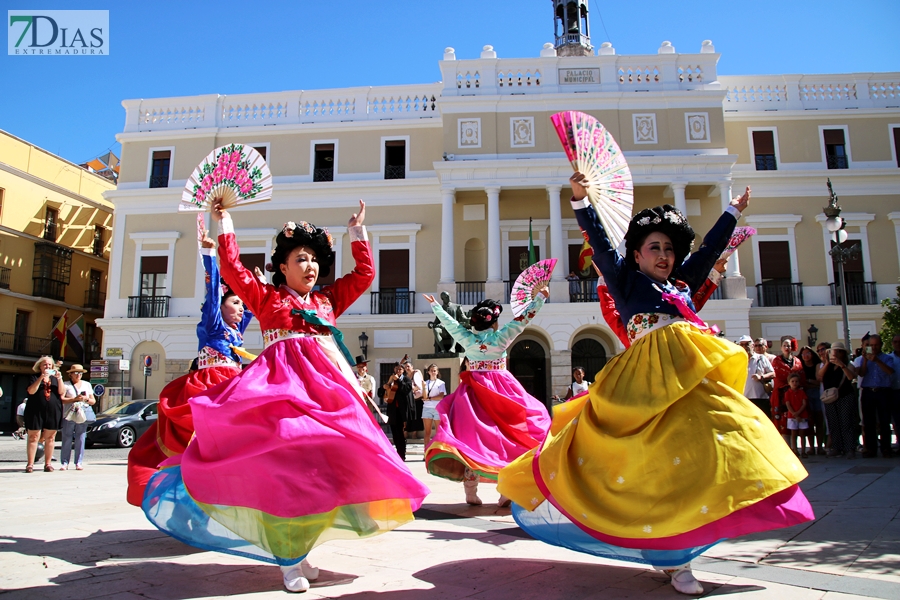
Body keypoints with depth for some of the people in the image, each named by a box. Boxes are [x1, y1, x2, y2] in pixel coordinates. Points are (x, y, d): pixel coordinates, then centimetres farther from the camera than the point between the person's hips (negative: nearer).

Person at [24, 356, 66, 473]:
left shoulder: (55, 378, 14)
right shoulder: (35, 378, 8)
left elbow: (62, 392, 0)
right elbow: (31, 391, -10)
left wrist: (59, 378, -11)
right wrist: (41, 378, -18)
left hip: (53, 412, 2)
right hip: (36, 411, -2)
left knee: (50, 439, 3)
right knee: (33, 437, -3)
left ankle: (48, 464, 9)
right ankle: (30, 464, 1)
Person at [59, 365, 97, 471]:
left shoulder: (87, 385, 19)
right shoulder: (66, 385, 8)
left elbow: (93, 401, 18)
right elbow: (61, 399, -6)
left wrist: (86, 399, -2)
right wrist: (75, 399, -15)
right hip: (69, 415, -2)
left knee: (80, 439, -1)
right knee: (67, 439, -3)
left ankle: (79, 463, 2)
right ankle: (64, 462, 2)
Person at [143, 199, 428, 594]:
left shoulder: (327, 300, 21)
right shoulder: (266, 297, 13)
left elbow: (364, 274, 23)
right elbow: (232, 270, 3)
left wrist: (357, 232, 24)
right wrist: (224, 224, 7)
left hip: (328, 385, 5)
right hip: (282, 383, -4)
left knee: (322, 463, 0)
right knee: (286, 461, -14)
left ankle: (299, 548, 10)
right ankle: (288, 556, -9)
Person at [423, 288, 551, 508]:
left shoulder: (466, 338, 3)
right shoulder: (501, 336, -4)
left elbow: (448, 321, 18)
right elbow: (524, 318, 3)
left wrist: (434, 304, 33)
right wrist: (539, 297, 14)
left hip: (472, 392, 2)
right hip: (501, 391, -2)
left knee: (471, 436, 2)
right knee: (505, 435, 4)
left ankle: (471, 492, 1)